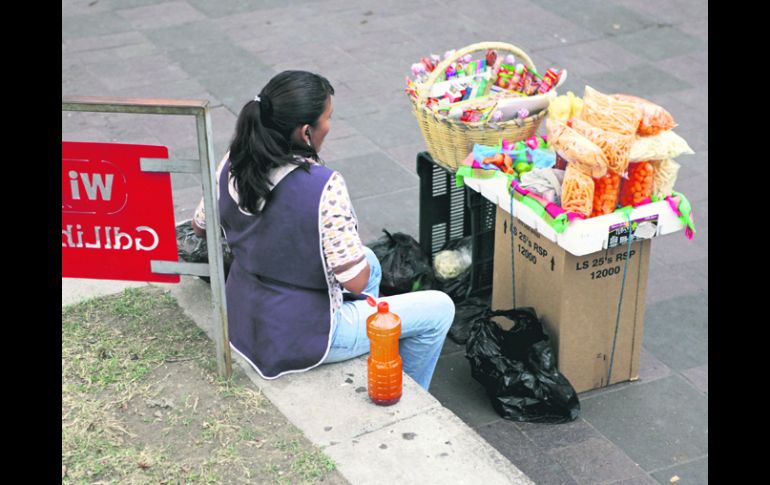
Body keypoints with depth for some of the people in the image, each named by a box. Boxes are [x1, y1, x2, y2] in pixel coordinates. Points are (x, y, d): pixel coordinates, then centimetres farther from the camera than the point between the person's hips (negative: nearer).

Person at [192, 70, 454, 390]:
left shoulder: (234, 163, -8)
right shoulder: (324, 186, -28)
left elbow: (201, 227, 11)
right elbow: (355, 282, -23)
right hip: (301, 340, -8)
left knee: (369, 262, 30)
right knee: (439, 309, 9)